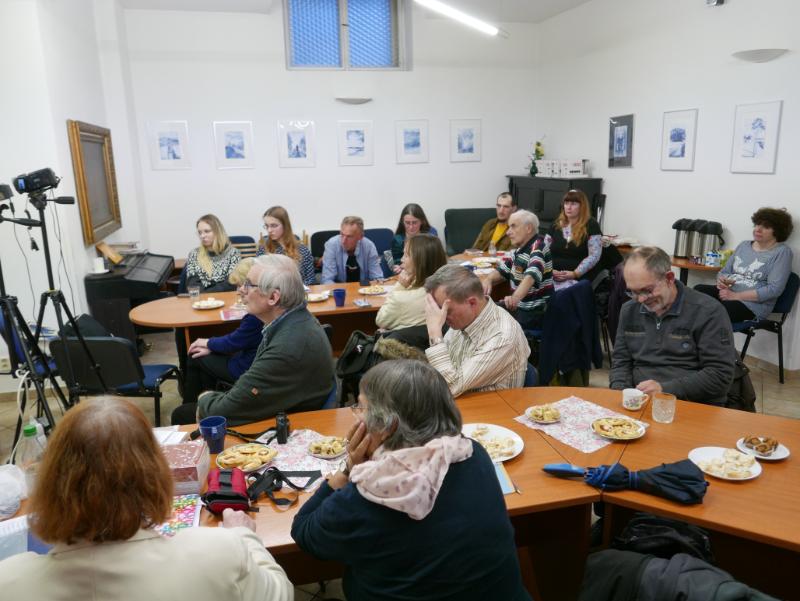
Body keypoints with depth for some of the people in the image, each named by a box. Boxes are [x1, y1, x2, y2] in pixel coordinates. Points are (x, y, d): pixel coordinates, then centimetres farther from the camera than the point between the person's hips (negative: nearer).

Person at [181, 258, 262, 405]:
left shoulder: (257, 313, -29)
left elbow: (234, 342, -17)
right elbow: (239, 334, 9)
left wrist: (209, 343, 2)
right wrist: (211, 346, 5)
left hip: (247, 369, -8)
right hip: (253, 360, 8)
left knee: (196, 358, 11)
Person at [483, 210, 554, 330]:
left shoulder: (538, 246, -18)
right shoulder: (519, 248, 9)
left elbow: (532, 275, -35)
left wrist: (515, 297, -54)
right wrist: (488, 280, -9)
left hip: (536, 312, -8)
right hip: (520, 306, 8)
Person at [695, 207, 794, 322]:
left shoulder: (782, 252, -1)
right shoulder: (744, 245, 17)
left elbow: (774, 289, -12)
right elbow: (725, 271, 19)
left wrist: (736, 296, -16)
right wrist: (721, 280, -8)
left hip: (752, 304, -6)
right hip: (727, 292, 6)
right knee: (698, 290, -27)